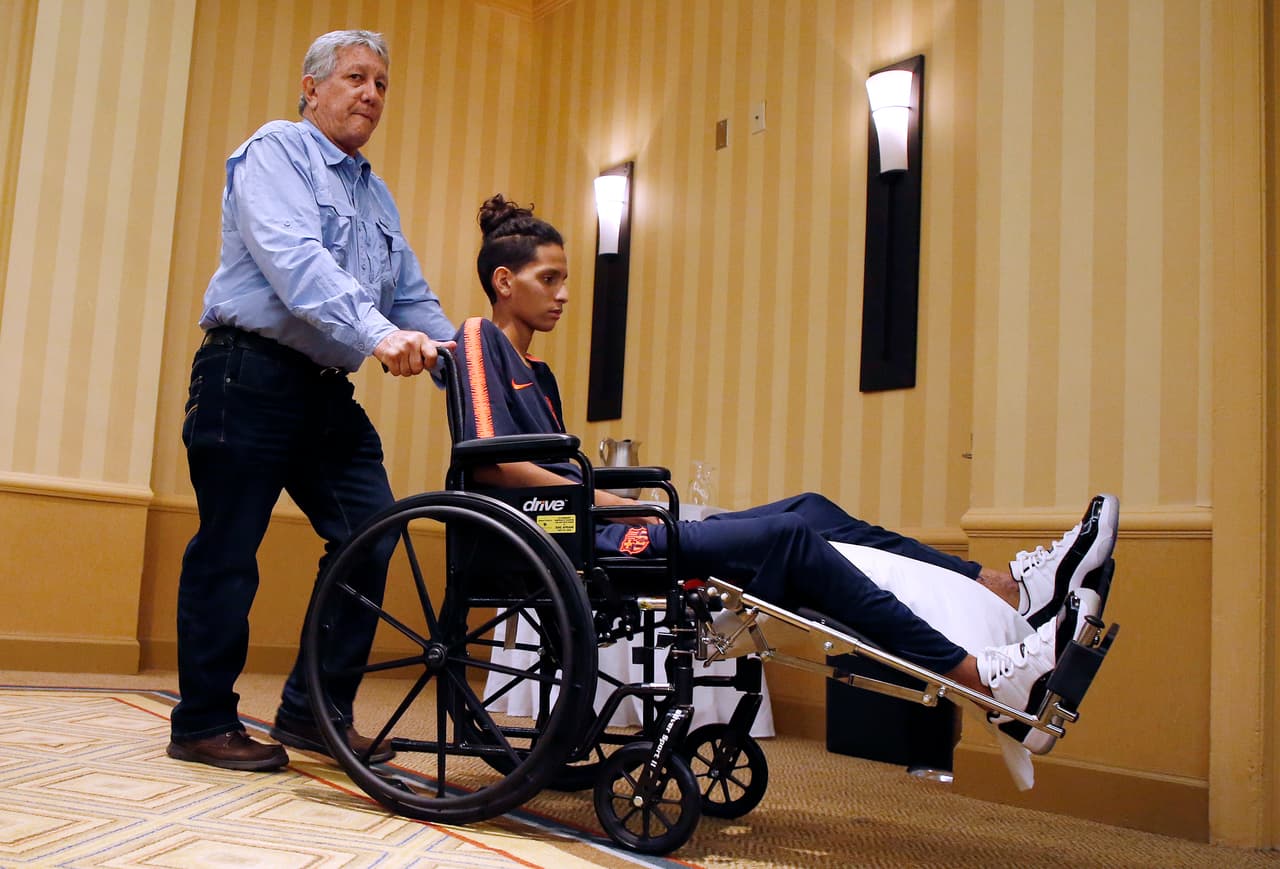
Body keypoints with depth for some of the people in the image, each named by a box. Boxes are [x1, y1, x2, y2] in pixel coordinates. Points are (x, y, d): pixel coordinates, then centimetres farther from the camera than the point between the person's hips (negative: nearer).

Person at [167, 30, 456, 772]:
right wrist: (376, 332, -32)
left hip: (329, 391, 8)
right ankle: (203, 723, 10)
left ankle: (315, 709, 9)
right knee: (229, 551, -2)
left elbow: (412, 294, 21)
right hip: (253, 374, -7)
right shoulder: (277, 149, -2)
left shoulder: (376, 195, 22)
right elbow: (292, 256, -20)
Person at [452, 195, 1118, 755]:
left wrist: (622, 500, 3)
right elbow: (490, 463, -14)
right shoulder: (480, 341, 0)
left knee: (808, 513, -3)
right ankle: (989, 680, -24)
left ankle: (1016, 590, -9)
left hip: (588, 530, 9)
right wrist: (617, 502, -11)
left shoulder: (537, 374, 26)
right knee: (787, 537, -21)